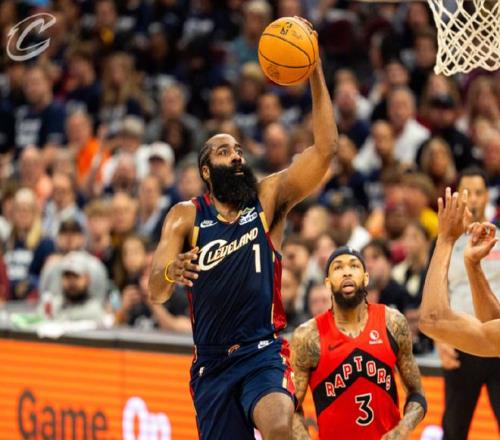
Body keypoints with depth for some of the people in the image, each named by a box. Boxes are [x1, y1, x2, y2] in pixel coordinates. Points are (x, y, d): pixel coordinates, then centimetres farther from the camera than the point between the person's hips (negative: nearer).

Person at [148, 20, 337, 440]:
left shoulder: (269, 198, 4)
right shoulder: (186, 216, 4)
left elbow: (325, 149, -8)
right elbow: (156, 292, -6)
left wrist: (315, 74, -16)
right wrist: (169, 273, -31)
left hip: (264, 352, -2)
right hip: (212, 362, 2)